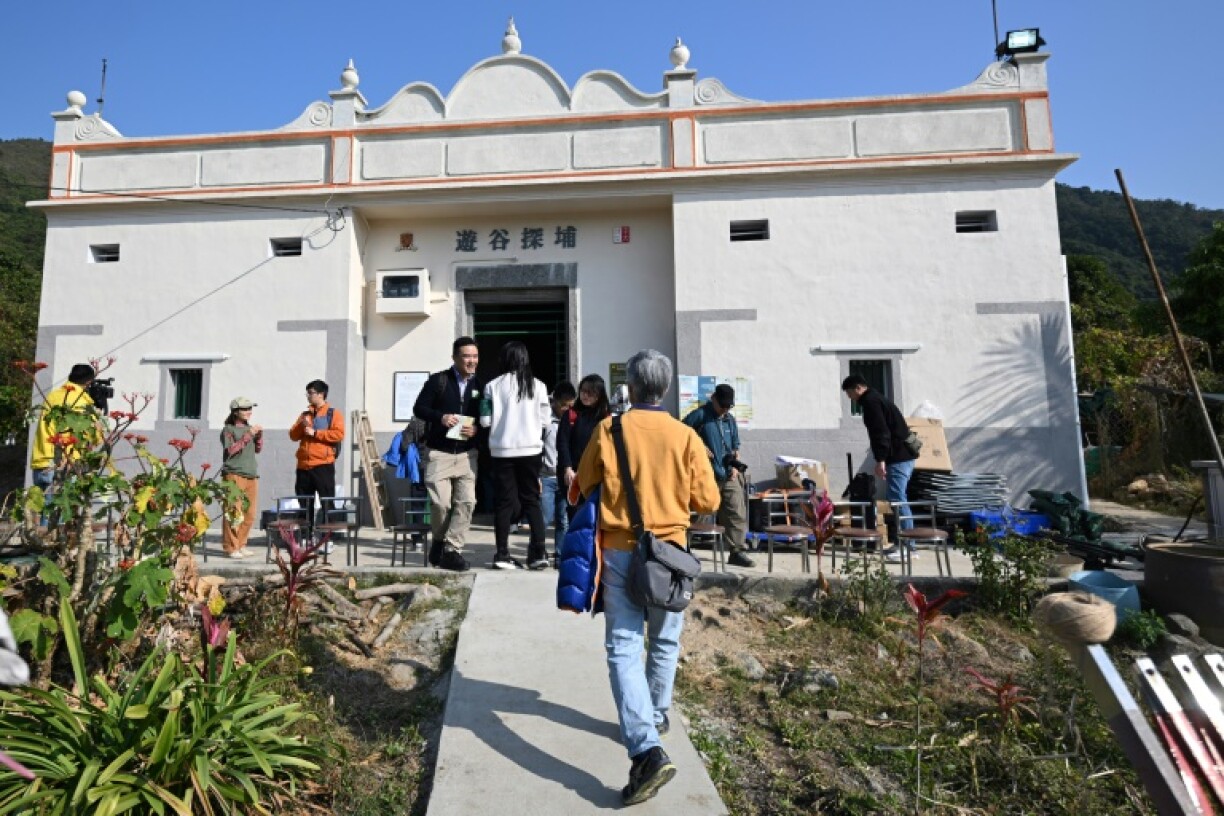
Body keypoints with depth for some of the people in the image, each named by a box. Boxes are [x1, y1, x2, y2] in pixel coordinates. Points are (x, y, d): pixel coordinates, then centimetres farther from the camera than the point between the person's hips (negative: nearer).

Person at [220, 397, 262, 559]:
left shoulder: (249, 427, 19)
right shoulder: (228, 429, 0)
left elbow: (258, 449, 19)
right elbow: (230, 451, -13)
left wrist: (259, 435, 3)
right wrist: (248, 435, -15)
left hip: (252, 475, 7)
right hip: (234, 475, -7)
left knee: (250, 514, 6)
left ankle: (241, 545, 15)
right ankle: (231, 547, -1)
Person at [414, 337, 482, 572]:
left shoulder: (479, 385, 8)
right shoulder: (438, 380, 1)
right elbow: (418, 408, 1)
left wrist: (476, 429, -9)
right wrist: (440, 417, -16)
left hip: (467, 454, 3)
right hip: (439, 453, -2)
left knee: (466, 502, -5)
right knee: (440, 503, -4)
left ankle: (452, 550, 6)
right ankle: (440, 541, 24)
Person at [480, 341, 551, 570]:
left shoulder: (494, 386, -4)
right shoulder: (537, 385, -2)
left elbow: (485, 420, -4)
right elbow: (545, 420, -1)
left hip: (502, 450, 0)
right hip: (530, 449, 1)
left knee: (504, 501, 8)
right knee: (532, 499, 10)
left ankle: (502, 554, 9)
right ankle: (539, 552, 6)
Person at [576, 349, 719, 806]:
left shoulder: (608, 430, -6)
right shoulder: (685, 436, -6)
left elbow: (581, 491, 2)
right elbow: (708, 500, -2)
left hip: (620, 551, -1)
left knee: (624, 649, 1)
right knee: (664, 643, 21)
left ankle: (647, 748, -10)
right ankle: (656, 717, 38)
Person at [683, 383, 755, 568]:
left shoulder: (730, 420, 15)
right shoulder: (699, 415, -5)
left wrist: (735, 467, 8)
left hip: (729, 476, 6)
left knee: (737, 514, 1)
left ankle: (736, 552, 8)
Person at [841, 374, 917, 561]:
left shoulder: (870, 402, -10)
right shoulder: (876, 398, 22)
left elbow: (881, 432, -20)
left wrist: (880, 460, -21)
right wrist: (884, 458, 22)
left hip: (898, 458, -11)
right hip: (904, 455, 11)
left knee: (897, 500, -10)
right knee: (897, 500, 14)